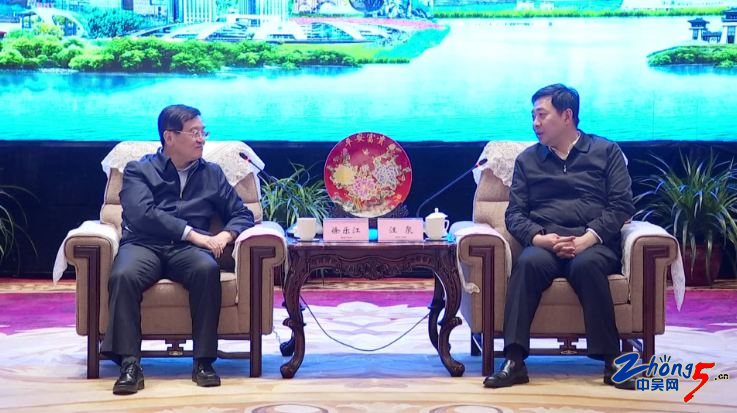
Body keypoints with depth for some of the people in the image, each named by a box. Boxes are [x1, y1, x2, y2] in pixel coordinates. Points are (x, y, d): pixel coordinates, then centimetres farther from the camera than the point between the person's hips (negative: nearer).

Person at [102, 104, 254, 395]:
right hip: (143, 245, -1)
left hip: (186, 250, 2)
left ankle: (203, 361, -28)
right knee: (123, 275, -36)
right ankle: (130, 364, -34)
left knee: (207, 269, -34)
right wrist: (192, 233, -12)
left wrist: (224, 236, -4)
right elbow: (141, 214, -5)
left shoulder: (212, 174, 23)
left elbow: (242, 214, 20)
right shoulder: (138, 170, 12)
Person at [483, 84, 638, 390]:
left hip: (594, 244, -1)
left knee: (586, 264, -37)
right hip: (544, 243, 2)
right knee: (528, 263, -34)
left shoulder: (606, 152, 14)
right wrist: (539, 238, -10)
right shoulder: (527, 160, 21)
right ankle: (514, 360, -40)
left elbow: (621, 205, 3)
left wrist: (587, 239, -13)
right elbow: (514, 214, 12)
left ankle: (611, 359, -34)